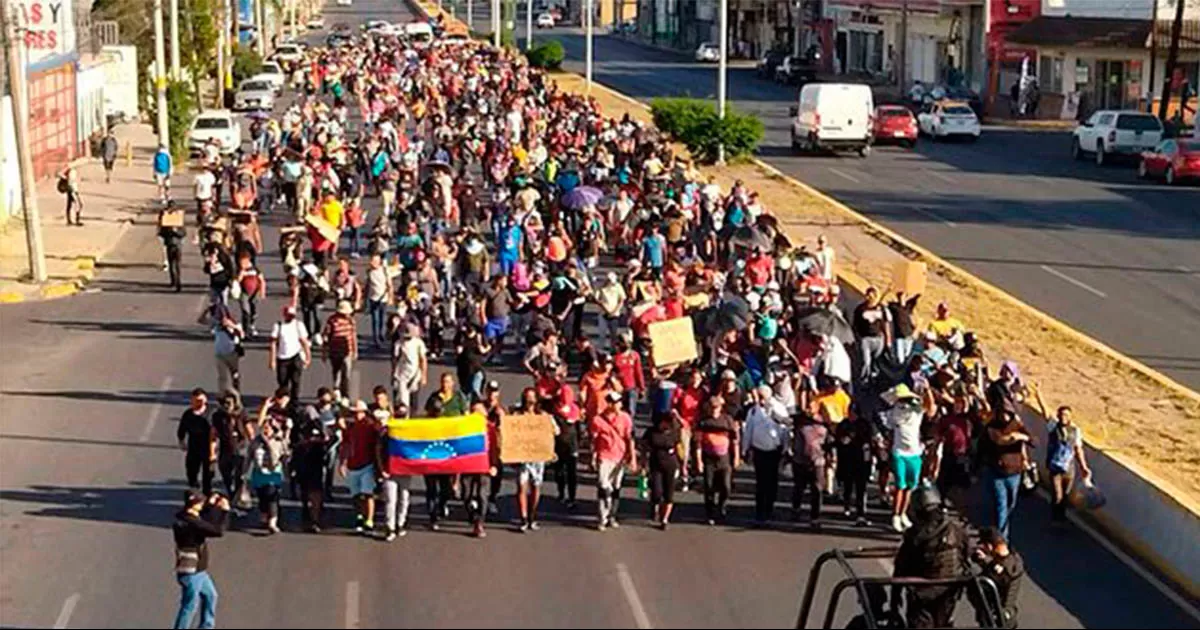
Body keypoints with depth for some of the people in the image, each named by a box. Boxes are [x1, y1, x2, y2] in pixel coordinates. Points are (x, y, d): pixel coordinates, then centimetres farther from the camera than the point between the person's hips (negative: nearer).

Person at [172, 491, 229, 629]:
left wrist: (211, 504, 13)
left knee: (210, 595, 27)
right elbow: (218, 531, -26)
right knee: (189, 607, 0)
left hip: (198, 571, 11)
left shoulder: (185, 517, 3)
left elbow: (204, 522, 22)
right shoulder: (192, 523, -27)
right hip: (191, 573, -11)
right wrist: (225, 511, -17)